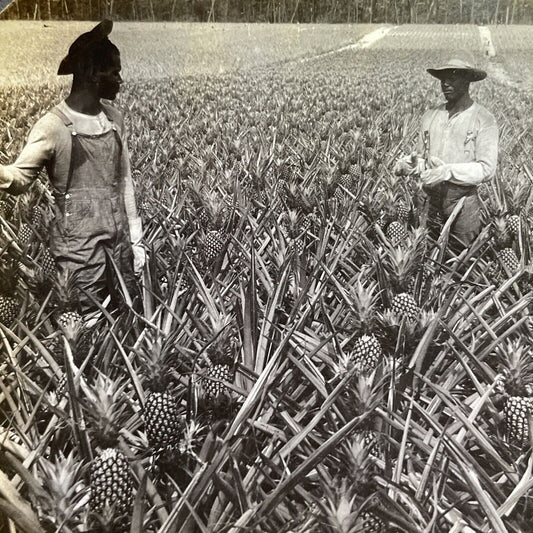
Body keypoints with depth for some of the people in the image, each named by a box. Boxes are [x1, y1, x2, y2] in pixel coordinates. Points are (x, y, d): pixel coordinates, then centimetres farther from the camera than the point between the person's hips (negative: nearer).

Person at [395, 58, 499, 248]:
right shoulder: (430, 116, 9)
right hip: (431, 198, 4)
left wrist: (448, 171, -24)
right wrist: (408, 163, -6)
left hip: (462, 200, -4)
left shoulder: (484, 119, -6)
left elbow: (486, 168, -13)